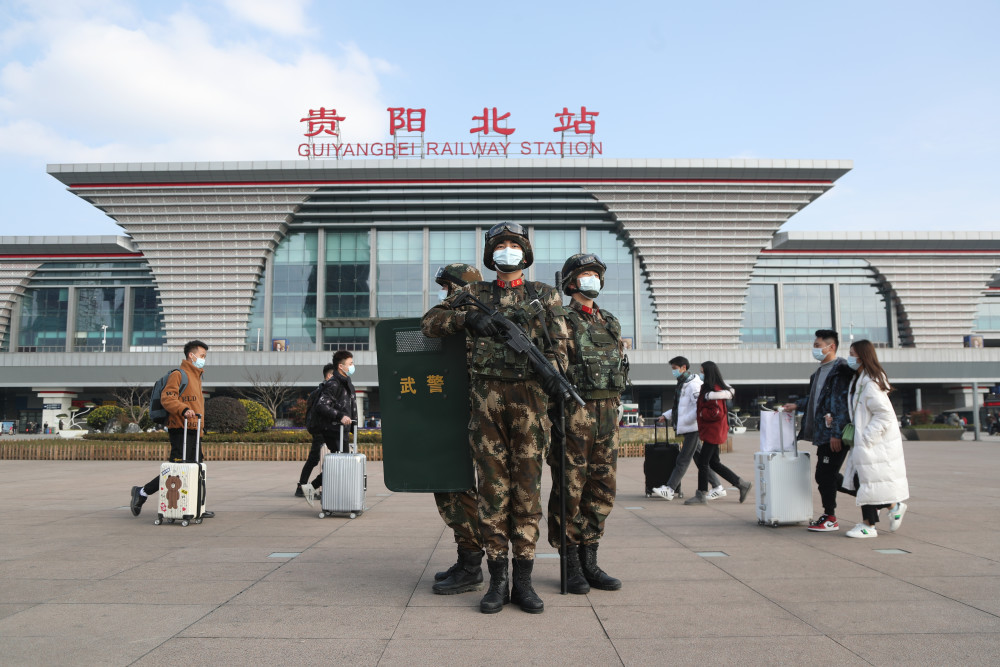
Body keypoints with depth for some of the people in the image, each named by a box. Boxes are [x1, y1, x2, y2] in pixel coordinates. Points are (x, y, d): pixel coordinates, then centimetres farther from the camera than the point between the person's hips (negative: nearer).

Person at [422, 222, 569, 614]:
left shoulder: (545, 295, 15)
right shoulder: (475, 294, 16)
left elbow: (559, 343, 6)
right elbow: (430, 323, 11)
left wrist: (554, 371, -16)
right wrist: (468, 318, -7)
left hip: (529, 395, 0)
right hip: (486, 395, 0)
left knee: (527, 488, 1)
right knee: (493, 487, 1)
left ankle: (523, 581, 9)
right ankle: (497, 580, 10)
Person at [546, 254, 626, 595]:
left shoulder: (611, 323, 18)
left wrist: (614, 411, 14)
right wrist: (552, 413, -15)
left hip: (607, 413, 6)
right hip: (573, 412, -6)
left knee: (602, 489, 8)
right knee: (569, 489, -1)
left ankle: (589, 561, 18)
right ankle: (571, 565, 8)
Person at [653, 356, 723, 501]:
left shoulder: (693, 385, -14)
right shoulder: (682, 384, 18)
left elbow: (699, 407, -22)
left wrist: (684, 421, -22)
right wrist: (666, 416, 18)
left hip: (693, 428, -10)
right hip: (688, 429, 10)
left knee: (683, 459, -6)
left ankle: (669, 489, -5)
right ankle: (717, 487, 17)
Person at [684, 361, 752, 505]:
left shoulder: (714, 391, -19)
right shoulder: (707, 388, 12)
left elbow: (716, 412, -25)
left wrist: (702, 413, -13)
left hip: (713, 432, -10)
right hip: (711, 432, 10)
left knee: (702, 462, -4)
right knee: (713, 463, 14)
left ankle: (701, 495, 4)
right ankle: (742, 484, 20)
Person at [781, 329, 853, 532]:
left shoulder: (841, 370, -13)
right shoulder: (819, 371, 16)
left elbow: (842, 403, -18)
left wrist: (836, 433, -20)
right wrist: (797, 405, 11)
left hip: (834, 434, -10)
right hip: (822, 433, 10)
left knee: (825, 475, -4)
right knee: (826, 475, 15)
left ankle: (830, 518, 8)